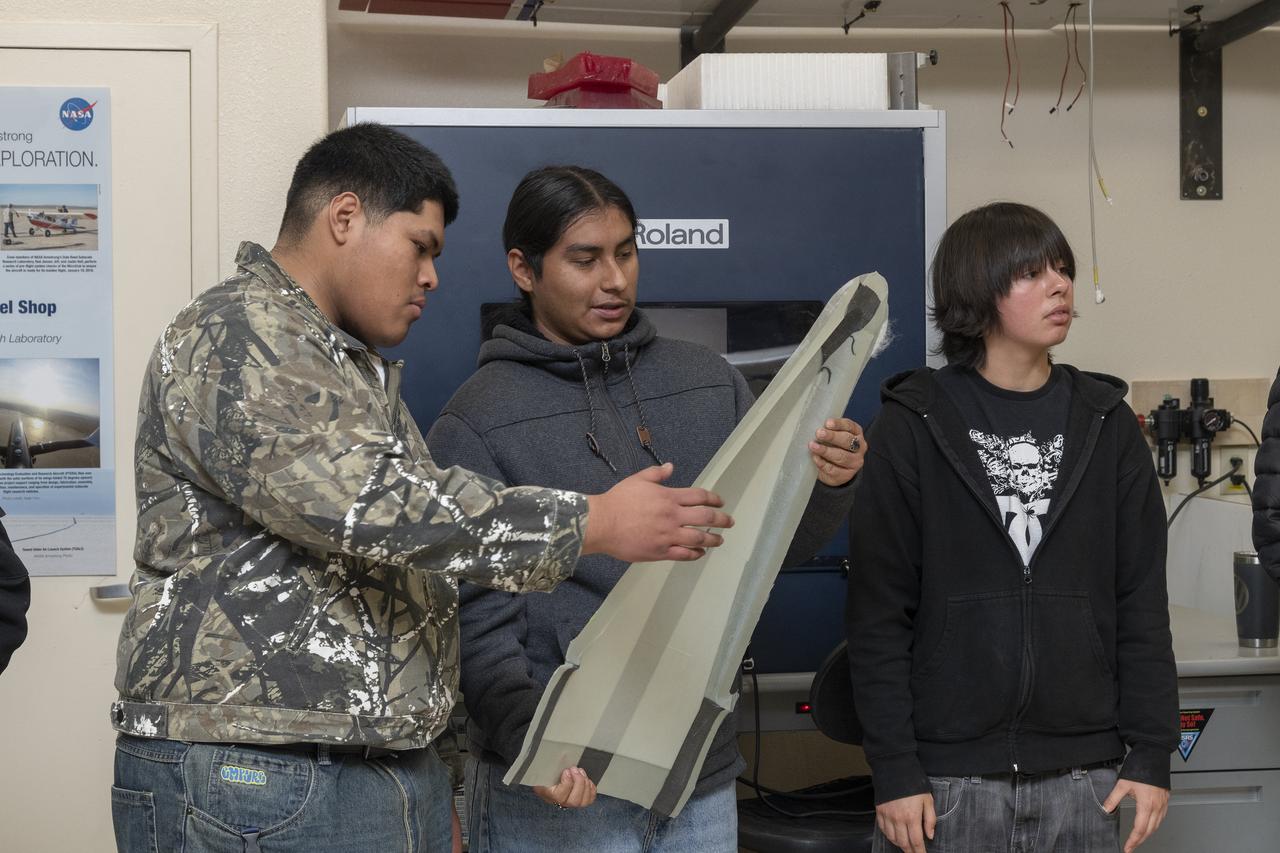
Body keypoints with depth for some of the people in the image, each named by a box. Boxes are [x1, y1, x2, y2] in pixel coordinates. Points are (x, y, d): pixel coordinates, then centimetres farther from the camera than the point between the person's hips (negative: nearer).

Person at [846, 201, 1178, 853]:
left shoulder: (1106, 425, 7)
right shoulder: (912, 426, -2)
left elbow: (1142, 599, 7)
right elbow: (878, 610, -4)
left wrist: (1152, 753, 1)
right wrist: (893, 770, -9)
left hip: (1084, 777, 3)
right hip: (948, 778, -2)